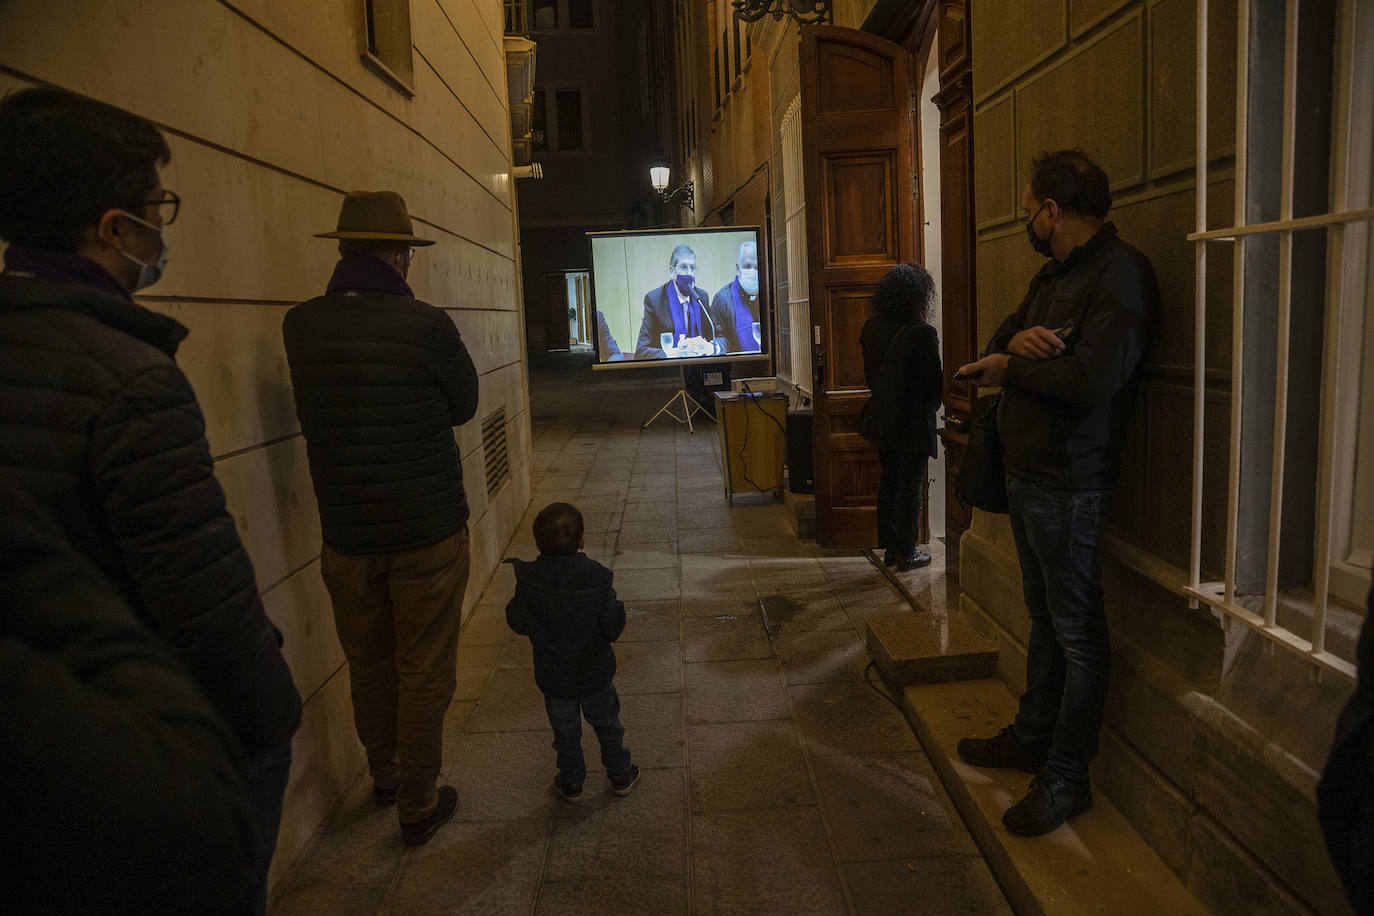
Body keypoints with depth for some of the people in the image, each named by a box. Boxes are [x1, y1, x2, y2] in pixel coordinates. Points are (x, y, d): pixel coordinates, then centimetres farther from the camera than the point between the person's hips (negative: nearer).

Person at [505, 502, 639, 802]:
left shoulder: (529, 578, -20)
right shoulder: (597, 576, -19)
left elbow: (519, 623, -13)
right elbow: (612, 627, -14)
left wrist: (512, 604, 7)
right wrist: (618, 608, 8)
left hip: (554, 676, 0)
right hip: (595, 672, 0)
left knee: (566, 731, 20)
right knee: (607, 724, 21)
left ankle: (571, 783, 35)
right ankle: (620, 776, 36)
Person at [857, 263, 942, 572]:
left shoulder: (871, 328, 1)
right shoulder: (922, 333, -20)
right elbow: (935, 385, -14)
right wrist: (932, 404, 8)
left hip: (882, 418, 6)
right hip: (913, 423, -6)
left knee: (888, 481, 16)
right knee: (911, 488, 4)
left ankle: (889, 547, 25)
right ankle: (907, 554, 12)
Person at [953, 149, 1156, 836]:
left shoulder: (1120, 272, -15)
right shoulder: (1053, 273, 16)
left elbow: (1092, 380, -26)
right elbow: (999, 348, 14)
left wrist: (1012, 368, -11)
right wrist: (1018, 341, -10)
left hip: (1068, 483, -9)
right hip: (1026, 472, 10)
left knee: (1077, 631, 1)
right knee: (1045, 616, 20)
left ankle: (1066, 778, 11)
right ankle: (1032, 737, 34)